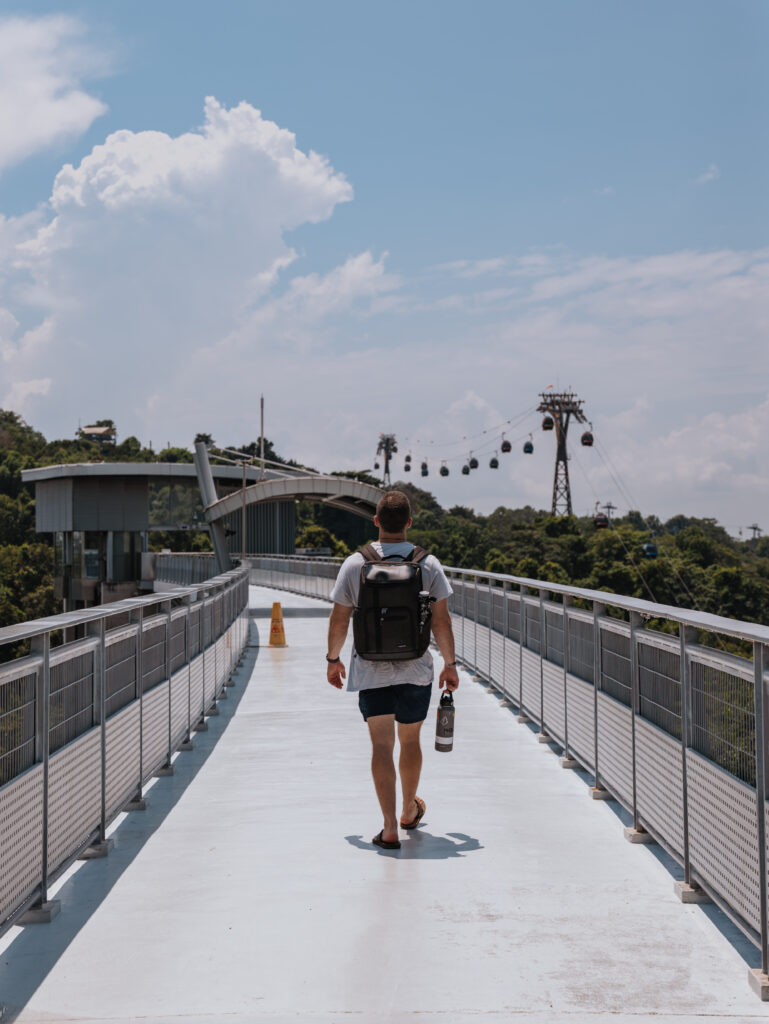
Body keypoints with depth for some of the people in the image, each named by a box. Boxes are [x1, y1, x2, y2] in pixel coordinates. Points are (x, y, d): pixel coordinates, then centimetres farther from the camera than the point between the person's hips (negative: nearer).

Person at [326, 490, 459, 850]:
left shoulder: (355, 563, -5)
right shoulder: (428, 564, -4)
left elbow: (339, 621, 0)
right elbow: (442, 622, -3)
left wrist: (333, 659, 14)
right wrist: (450, 664, 8)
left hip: (371, 671, -1)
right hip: (416, 670, 1)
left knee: (381, 745, 0)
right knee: (410, 741, 18)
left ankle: (390, 828, -5)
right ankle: (409, 811, 37)